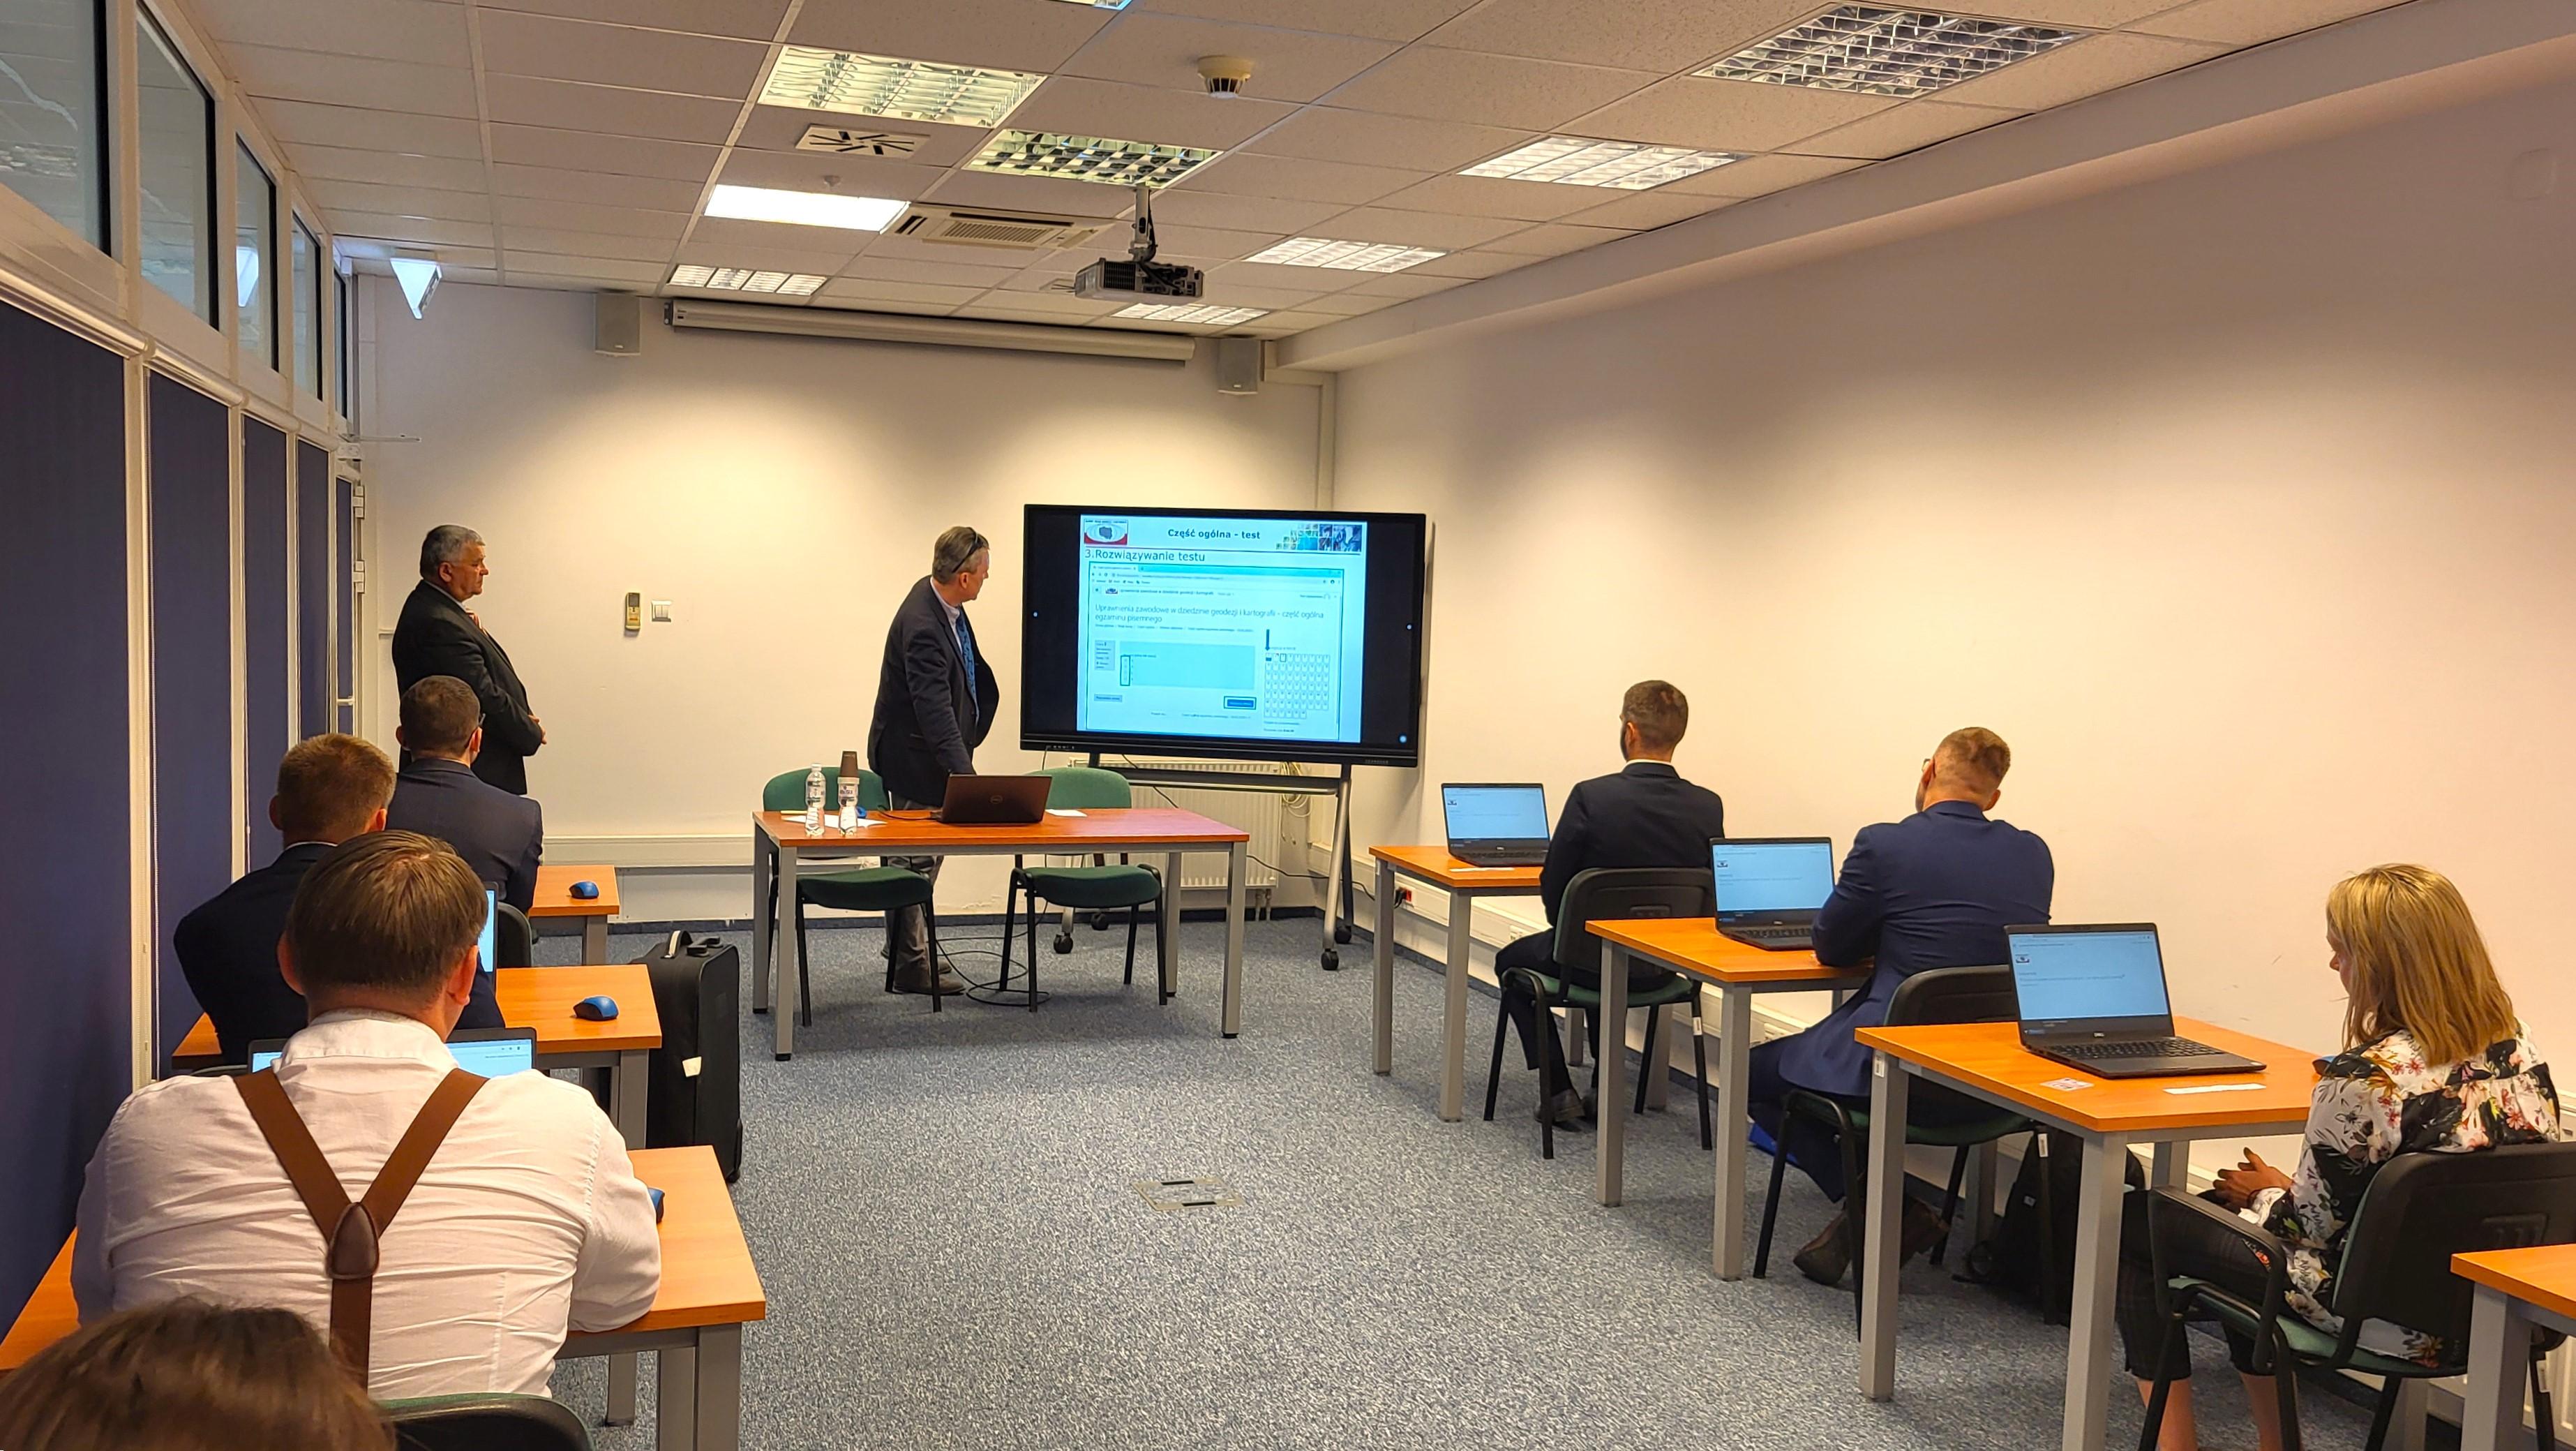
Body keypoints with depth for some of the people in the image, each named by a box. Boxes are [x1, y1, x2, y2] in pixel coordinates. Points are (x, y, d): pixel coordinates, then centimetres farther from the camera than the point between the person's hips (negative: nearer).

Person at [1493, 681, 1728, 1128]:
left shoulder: (1591, 797, -23)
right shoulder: (1708, 807, -11)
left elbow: (1553, 887, -13)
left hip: (1590, 962, -5)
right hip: (1665, 967, 5)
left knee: (1511, 961, 27)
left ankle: (1558, 1090, 20)